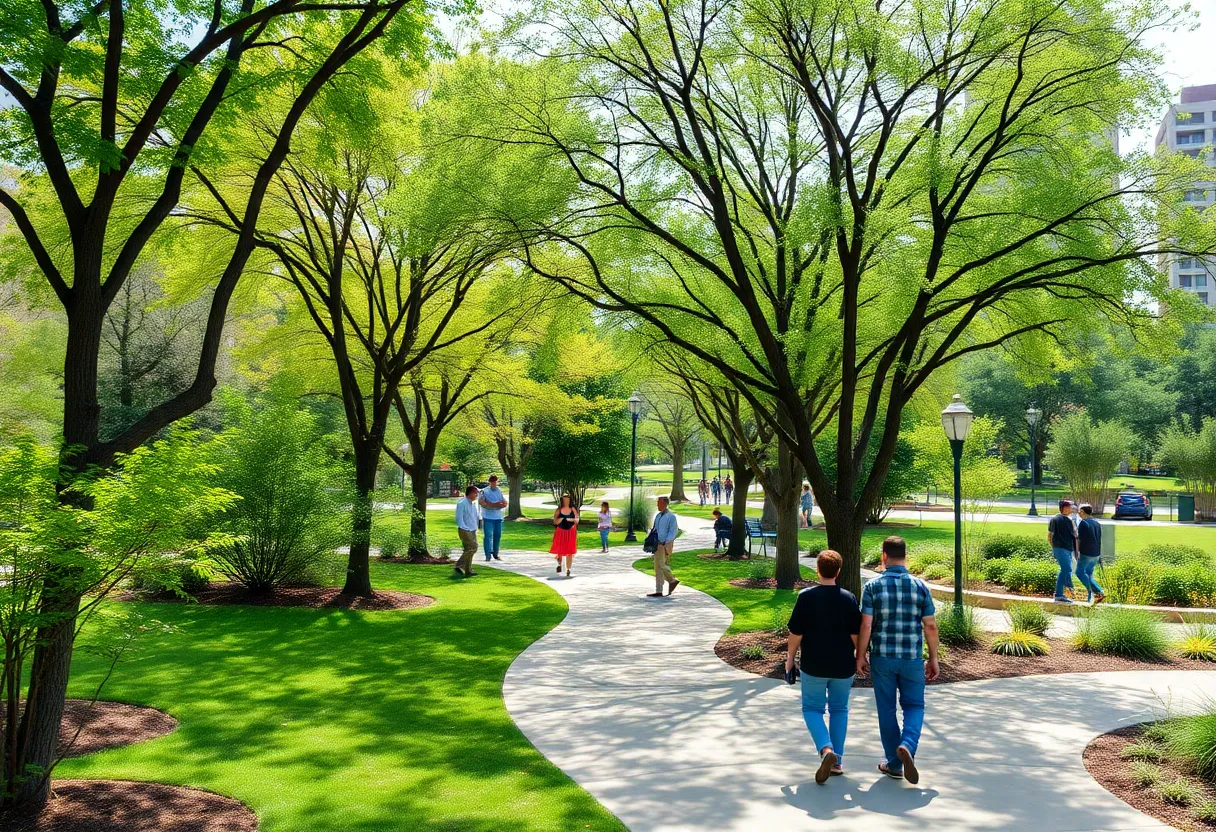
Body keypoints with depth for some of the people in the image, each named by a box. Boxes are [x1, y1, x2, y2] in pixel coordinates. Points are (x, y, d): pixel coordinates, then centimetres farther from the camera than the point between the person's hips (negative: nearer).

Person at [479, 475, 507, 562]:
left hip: (498, 517, 4)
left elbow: (505, 504, 7)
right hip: (488, 517, -4)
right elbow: (481, 502, -13)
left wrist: (491, 504, -9)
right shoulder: (484, 491, 2)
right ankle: (488, 555, -9)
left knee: (498, 536, 6)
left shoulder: (499, 492, 14)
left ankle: (495, 554, 16)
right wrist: (496, 504, -14)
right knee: (488, 535, -9)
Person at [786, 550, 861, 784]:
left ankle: (826, 749, -14)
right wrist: (858, 656, 17)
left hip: (814, 665, -2)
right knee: (839, 710, 17)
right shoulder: (849, 598, -4)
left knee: (812, 709, 10)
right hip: (843, 666, 3)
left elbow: (796, 633, -10)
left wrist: (790, 656, 4)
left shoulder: (806, 596, -11)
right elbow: (856, 634, 1)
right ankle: (837, 761, 19)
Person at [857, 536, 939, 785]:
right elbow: (930, 626, 0)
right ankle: (907, 745, -12)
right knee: (914, 705, 14)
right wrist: (933, 658, 10)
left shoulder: (873, 586, -6)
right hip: (912, 658, 1)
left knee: (887, 710, 11)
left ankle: (894, 765, 16)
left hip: (882, 657, 0)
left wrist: (860, 655, 2)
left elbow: (866, 625, -9)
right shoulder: (920, 586, -2)